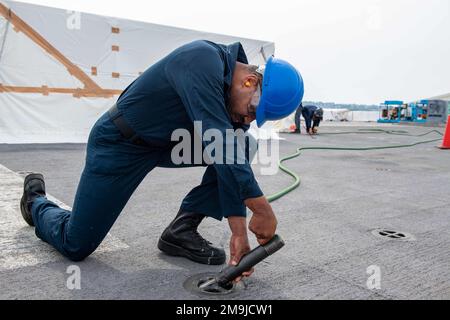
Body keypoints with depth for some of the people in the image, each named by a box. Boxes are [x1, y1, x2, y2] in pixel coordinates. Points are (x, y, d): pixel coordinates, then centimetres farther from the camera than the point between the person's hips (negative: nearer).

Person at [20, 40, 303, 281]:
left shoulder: (236, 95, -7)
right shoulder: (203, 60, -31)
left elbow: (231, 161, -8)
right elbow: (217, 141, -39)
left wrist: (239, 232, -13)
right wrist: (262, 209, -34)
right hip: (119, 142, -7)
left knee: (241, 148, -8)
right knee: (76, 246, -3)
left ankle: (182, 231, 0)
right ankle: (36, 200, 31)